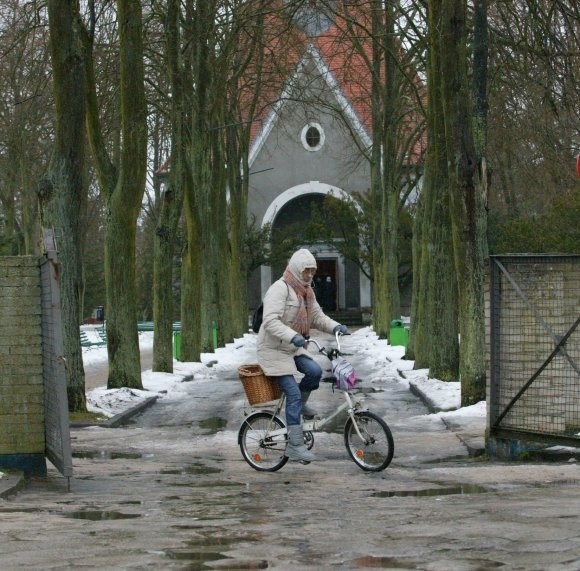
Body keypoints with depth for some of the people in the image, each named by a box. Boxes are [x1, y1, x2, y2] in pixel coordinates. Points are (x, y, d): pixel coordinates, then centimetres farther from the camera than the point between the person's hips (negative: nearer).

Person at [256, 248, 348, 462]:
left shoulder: (306, 291, 10)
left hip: (294, 348, 8)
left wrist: (335, 326, -10)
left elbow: (317, 316, 11)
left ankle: (300, 405, 10)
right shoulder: (279, 289, -19)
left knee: (314, 371, -19)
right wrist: (292, 336, -42)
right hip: (274, 350, -8)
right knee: (293, 393, -14)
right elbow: (271, 322, -29)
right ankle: (295, 445, -11)